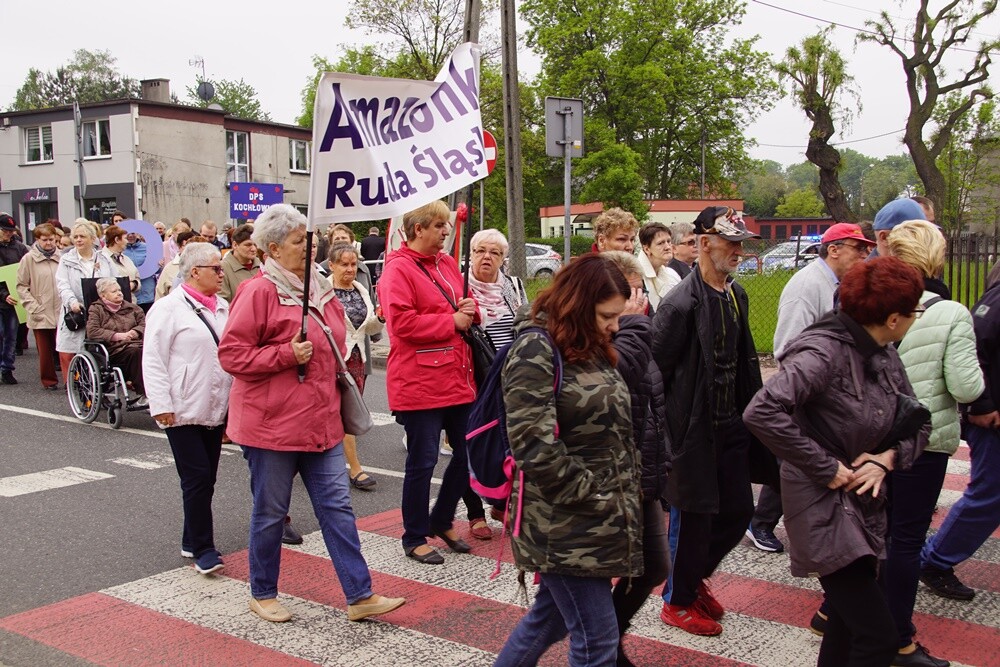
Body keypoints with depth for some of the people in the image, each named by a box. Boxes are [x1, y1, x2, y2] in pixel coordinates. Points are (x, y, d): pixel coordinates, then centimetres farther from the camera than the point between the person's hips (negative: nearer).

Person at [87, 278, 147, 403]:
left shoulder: (130, 307, 25)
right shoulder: (96, 309, 11)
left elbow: (144, 322, 17)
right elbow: (92, 332, -4)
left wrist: (135, 332, -5)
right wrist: (117, 336, -13)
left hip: (136, 343, 4)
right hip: (113, 349, -4)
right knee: (135, 351, -37)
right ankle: (144, 392, -35)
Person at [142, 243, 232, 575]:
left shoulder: (221, 307, 12)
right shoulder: (169, 307, -10)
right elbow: (153, 360, -12)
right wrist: (161, 405, -16)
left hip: (216, 410, 7)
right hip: (184, 411, -7)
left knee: (206, 480, 12)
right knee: (197, 479, -7)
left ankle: (192, 541, 24)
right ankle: (203, 550, 2)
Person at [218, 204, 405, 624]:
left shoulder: (320, 290, 12)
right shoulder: (259, 291, -11)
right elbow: (231, 353, -15)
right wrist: (286, 355, -20)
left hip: (321, 421, 7)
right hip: (272, 423, -6)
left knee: (337, 506, 6)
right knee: (270, 511, 8)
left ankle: (359, 596, 10)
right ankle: (262, 594, 27)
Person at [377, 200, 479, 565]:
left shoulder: (448, 263, 13)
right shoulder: (398, 269, -11)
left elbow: (465, 302, 26)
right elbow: (401, 322, -21)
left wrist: (469, 310, 1)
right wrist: (451, 321, -15)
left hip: (457, 379, 8)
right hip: (419, 382, -8)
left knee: (467, 452, 13)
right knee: (423, 461, 2)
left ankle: (441, 520, 33)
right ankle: (415, 537, 18)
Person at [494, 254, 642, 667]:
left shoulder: (592, 349, 13)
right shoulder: (535, 351, -15)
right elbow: (534, 447, -23)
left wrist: (625, 492, 9)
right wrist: (597, 501, -16)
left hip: (600, 521, 9)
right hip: (566, 527, -9)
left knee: (552, 615, 21)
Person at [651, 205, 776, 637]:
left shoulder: (736, 295, 8)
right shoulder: (682, 302, -19)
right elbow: (655, 369, -17)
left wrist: (748, 414, 14)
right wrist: (661, 430, -14)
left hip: (730, 425, 8)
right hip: (694, 428, -8)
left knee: (738, 511, 14)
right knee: (692, 516, 5)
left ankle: (694, 576, 37)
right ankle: (678, 601, 26)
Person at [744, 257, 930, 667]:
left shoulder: (885, 357, 5)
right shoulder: (824, 352, -22)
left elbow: (918, 424, 14)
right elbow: (761, 413, -34)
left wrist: (889, 457, -7)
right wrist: (826, 468, -25)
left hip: (865, 505, 9)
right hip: (825, 509, -9)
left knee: (849, 625, 19)